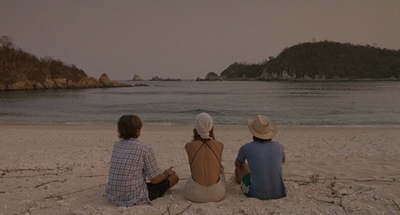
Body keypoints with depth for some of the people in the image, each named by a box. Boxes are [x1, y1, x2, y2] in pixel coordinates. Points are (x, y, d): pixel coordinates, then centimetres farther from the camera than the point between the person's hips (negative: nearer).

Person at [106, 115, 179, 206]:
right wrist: (167, 173, 12)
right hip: (134, 198, -7)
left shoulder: (116, 146, 2)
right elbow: (155, 179, -8)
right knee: (174, 177, 10)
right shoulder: (145, 149, -16)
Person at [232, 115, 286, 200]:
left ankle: (238, 179, 57)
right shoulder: (278, 146, -1)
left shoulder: (246, 148, -10)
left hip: (257, 194, -3)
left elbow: (237, 164, 13)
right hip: (279, 193, 3)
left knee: (241, 165, 21)